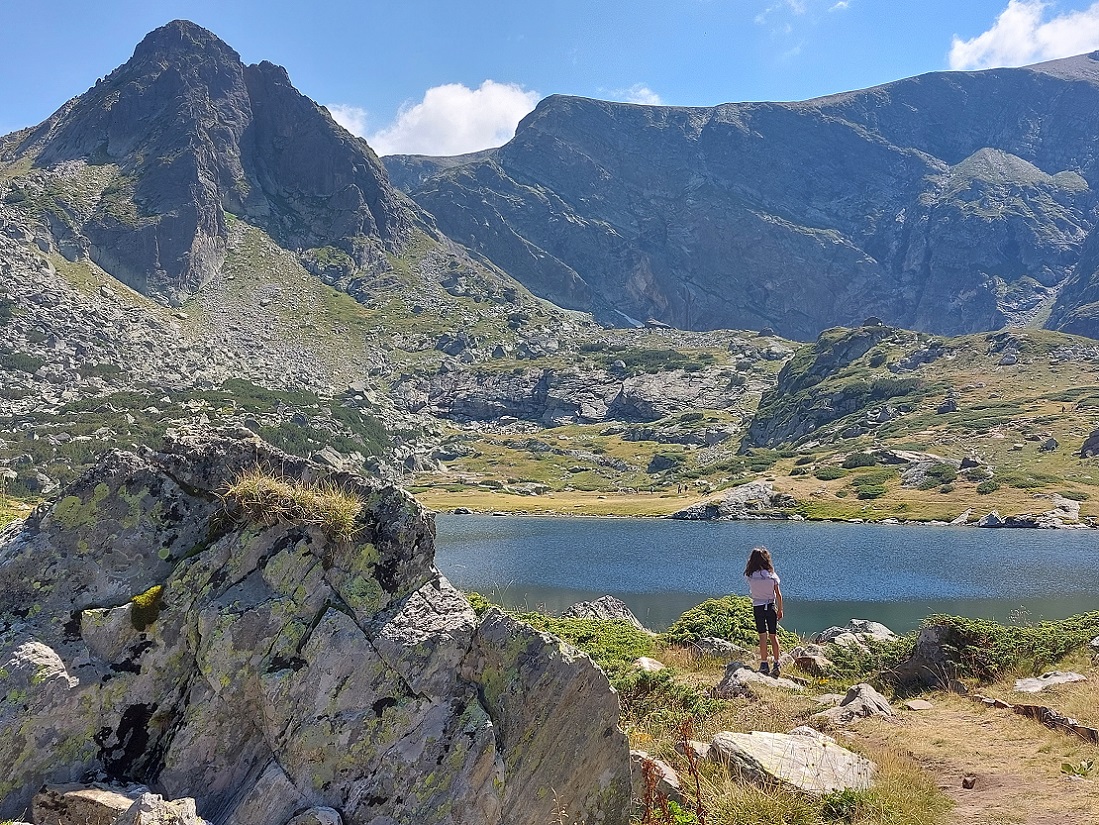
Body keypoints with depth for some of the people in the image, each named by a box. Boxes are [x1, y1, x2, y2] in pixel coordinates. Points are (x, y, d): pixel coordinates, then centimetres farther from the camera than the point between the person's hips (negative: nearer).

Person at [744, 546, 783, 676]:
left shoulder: (750, 576, -10)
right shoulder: (772, 575, -8)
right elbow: (778, 594, -4)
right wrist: (780, 610, 8)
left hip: (758, 608, -1)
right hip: (771, 607, 1)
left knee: (763, 636, 4)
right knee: (773, 636, 9)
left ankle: (764, 665, 2)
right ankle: (776, 665, 12)